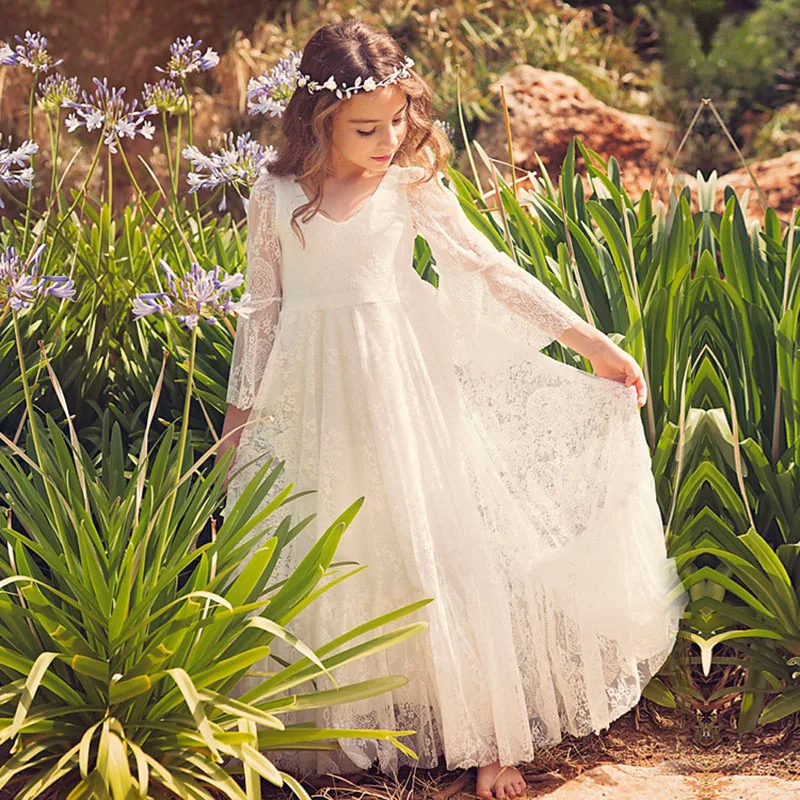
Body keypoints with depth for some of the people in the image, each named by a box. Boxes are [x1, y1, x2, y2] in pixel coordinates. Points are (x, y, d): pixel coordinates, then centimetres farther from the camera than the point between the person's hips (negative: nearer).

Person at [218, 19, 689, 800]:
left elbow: (491, 270, -1)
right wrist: (241, 407, 9)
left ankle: (483, 736, 8)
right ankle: (332, 725, 24)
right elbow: (263, 306, 6)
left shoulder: (413, 187, -5)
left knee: (438, 545, -2)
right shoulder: (276, 197, -2)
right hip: (313, 392, 1)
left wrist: (589, 340, -2)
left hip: (403, 381, -1)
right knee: (327, 560, 7)